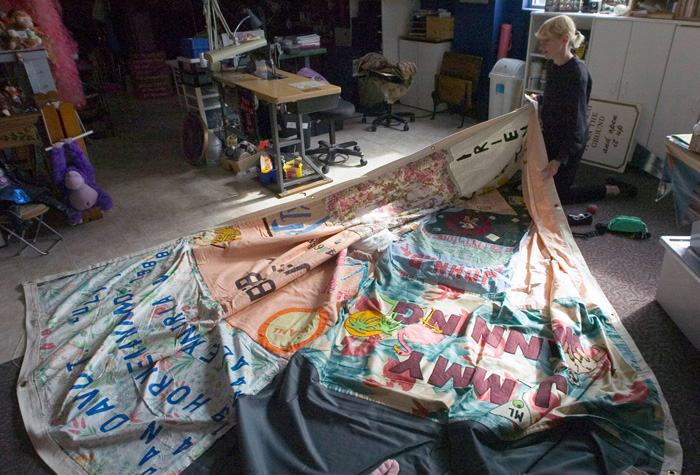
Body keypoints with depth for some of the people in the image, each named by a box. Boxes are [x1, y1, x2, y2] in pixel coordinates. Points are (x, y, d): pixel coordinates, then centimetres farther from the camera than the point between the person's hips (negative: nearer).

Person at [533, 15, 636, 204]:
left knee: (559, 194, 5)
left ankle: (615, 189, 22)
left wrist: (559, 159, -35)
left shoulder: (577, 73, -27)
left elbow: (576, 121, -29)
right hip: (550, 136, 8)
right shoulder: (552, 64, -3)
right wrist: (540, 100, -1)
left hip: (569, 143, -8)